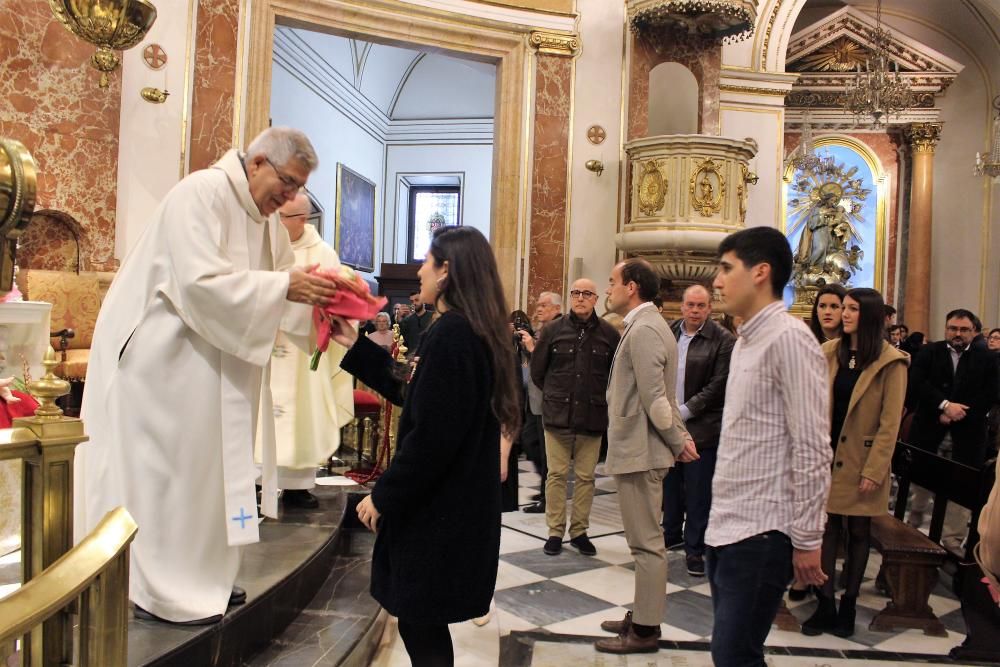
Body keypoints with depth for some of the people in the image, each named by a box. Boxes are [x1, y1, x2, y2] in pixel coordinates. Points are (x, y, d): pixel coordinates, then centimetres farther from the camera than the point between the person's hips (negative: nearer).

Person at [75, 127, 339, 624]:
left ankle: (196, 575, 24)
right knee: (165, 464, -2)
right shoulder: (201, 194, -19)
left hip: (206, 355, 9)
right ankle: (159, 590, 11)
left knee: (205, 461, 12)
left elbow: (274, 287, 8)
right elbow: (200, 282, -30)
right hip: (158, 351, -9)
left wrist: (314, 292, -11)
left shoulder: (264, 215, 8)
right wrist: (284, 285, -31)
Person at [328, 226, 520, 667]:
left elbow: (431, 436, -24)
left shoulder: (450, 335, -21)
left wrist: (384, 495, -13)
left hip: (438, 509, -10)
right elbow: (411, 393, 19)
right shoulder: (472, 331, 10)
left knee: (420, 629, 4)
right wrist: (355, 346, 19)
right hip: (455, 502, 10)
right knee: (423, 624, 19)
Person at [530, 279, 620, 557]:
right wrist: (555, 395, 11)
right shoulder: (553, 330, 0)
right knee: (557, 474, 6)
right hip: (557, 415, 0)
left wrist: (599, 398, 6)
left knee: (585, 476, 8)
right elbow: (537, 370, 8)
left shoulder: (609, 333, -2)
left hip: (593, 417, 0)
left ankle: (579, 531, 21)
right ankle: (555, 531, 16)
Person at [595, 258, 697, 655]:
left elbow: (655, 398, -21)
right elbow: (661, 395, 15)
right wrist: (679, 437, 8)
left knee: (647, 543, 0)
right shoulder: (645, 325, 15)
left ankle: (646, 630, 10)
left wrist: (677, 442, -11)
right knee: (645, 541, 17)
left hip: (640, 452, -10)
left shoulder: (643, 329, -18)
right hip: (638, 449, 10)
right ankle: (643, 616, 29)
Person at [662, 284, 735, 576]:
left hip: (702, 428, -4)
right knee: (670, 484, 17)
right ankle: (671, 531, 36)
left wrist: (684, 411, -13)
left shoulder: (724, 341, -8)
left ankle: (694, 549, 16)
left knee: (698, 493, 3)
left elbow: (718, 386, -11)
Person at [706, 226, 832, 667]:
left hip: (760, 532, -9)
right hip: (726, 526, 9)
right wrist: (719, 518, 13)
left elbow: (812, 449, -17)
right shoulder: (746, 341, 14)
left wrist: (807, 539, -15)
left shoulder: (788, 337, -14)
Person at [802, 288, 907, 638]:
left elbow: (890, 422, -10)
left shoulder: (890, 362, -8)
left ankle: (848, 606, 22)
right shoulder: (829, 353, 3)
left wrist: (874, 470, -13)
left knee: (858, 532, 9)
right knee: (828, 528, 6)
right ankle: (825, 605, 15)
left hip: (861, 461, -3)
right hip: (828, 456, 3)